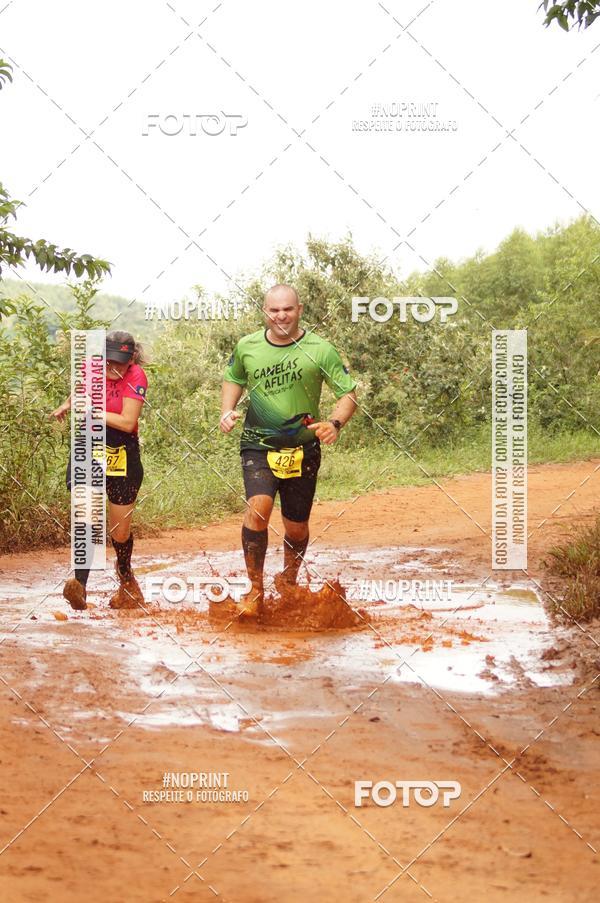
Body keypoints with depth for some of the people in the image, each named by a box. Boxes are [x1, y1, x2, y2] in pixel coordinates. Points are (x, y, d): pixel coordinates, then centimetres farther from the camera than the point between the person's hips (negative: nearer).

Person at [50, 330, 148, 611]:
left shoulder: (135, 377, -13)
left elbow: (127, 422, -22)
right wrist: (69, 403, 14)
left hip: (122, 458, -2)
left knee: (120, 533, 9)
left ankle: (125, 576, 41)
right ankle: (80, 584, -32)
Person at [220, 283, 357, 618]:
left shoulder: (319, 350, -7)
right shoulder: (247, 347, 1)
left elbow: (349, 392, -4)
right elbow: (233, 379, 21)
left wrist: (335, 423, -22)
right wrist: (228, 411, 2)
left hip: (302, 449, 0)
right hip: (258, 445, 0)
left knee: (297, 527, 10)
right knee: (258, 507, -25)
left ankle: (289, 580, 41)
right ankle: (255, 590, -13)